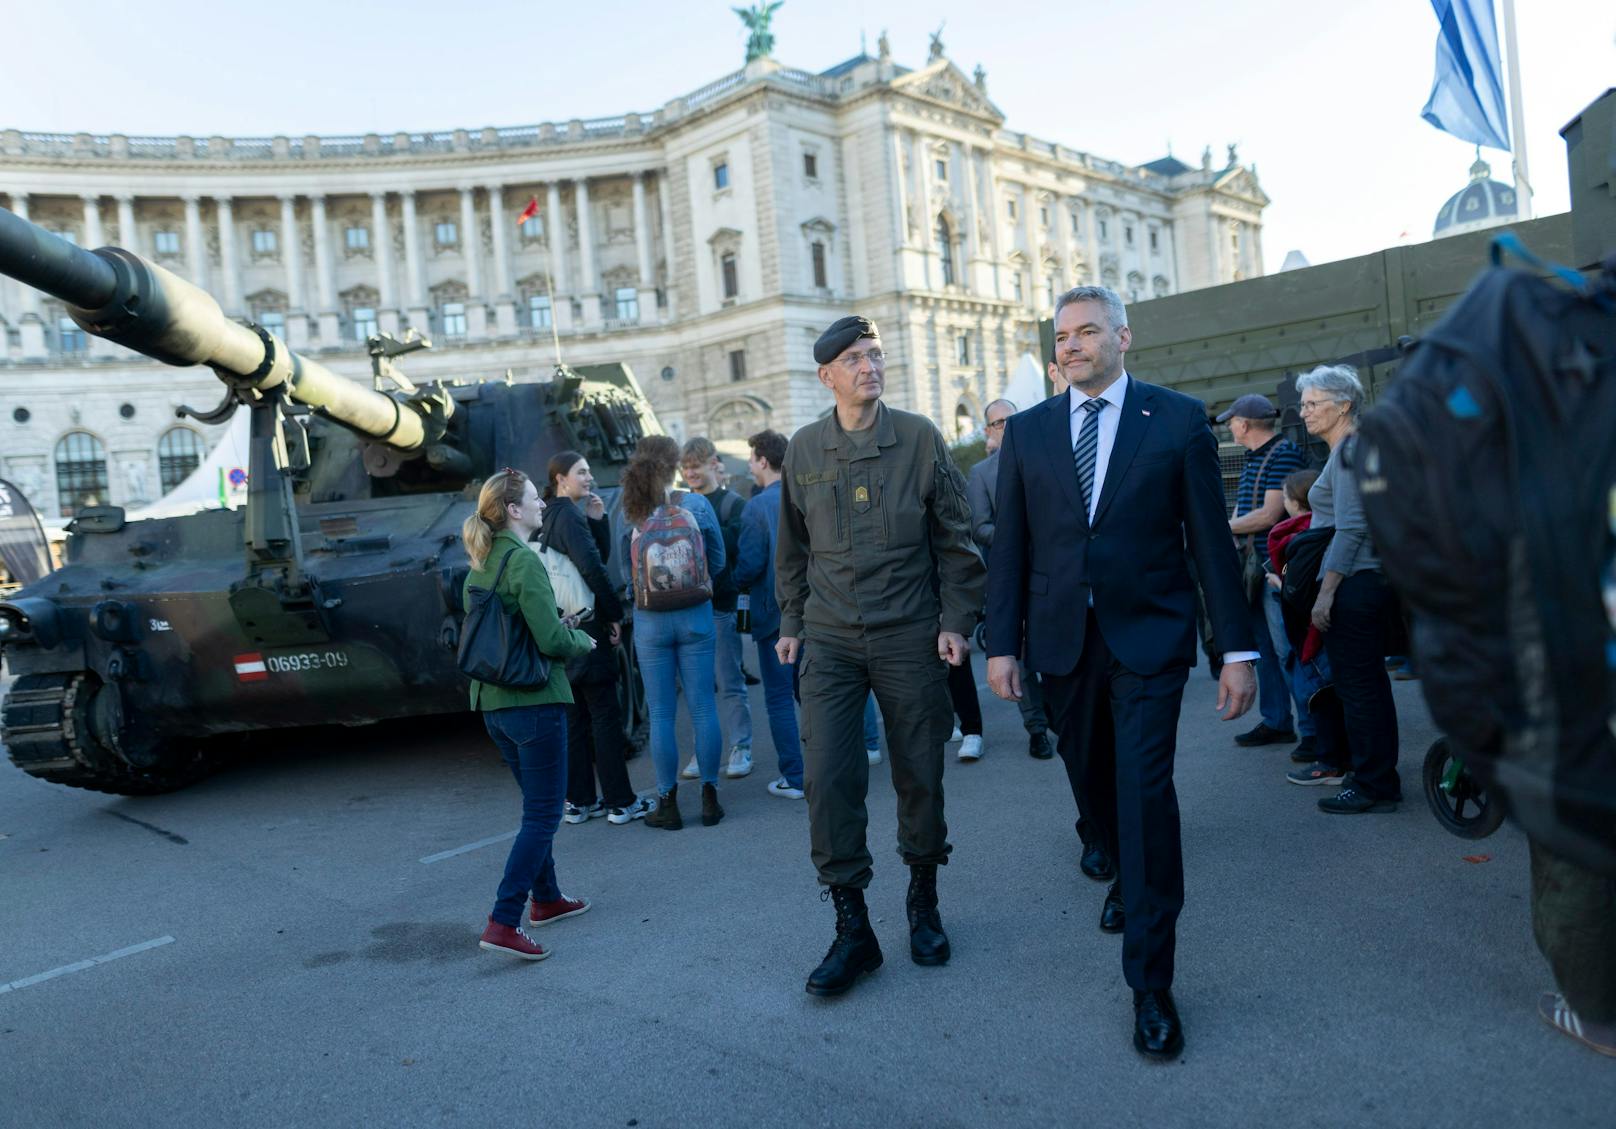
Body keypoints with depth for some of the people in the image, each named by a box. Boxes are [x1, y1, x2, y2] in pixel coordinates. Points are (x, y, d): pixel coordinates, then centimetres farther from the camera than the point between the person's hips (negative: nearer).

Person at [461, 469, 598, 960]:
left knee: (538, 805, 22)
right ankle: (503, 923, -5)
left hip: (492, 703, 9)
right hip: (534, 701, -9)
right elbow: (551, 639, -21)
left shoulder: (480, 565, 10)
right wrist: (583, 640, 1)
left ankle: (546, 899, 33)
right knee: (543, 816, -1)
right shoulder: (524, 561, -16)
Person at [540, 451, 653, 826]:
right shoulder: (569, 516, -13)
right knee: (605, 715, -2)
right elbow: (592, 568, -23)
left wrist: (597, 519, 1)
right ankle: (620, 802, 3)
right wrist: (614, 614, -14)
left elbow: (600, 556, 14)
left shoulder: (549, 517, 14)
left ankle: (579, 801, 18)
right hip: (586, 625, -9)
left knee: (574, 717, 12)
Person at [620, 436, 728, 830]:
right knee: (703, 708, 8)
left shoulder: (627, 513, -7)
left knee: (661, 714, 7)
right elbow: (718, 561, 3)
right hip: (695, 617, 0)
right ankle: (709, 799, 14)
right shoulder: (697, 505, -6)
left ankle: (668, 805, 12)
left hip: (650, 621, 0)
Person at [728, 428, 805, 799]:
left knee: (779, 697, 4)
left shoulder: (758, 506, -14)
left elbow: (750, 564, -16)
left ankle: (794, 778, 7)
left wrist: (739, 585, 4)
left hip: (775, 612, -5)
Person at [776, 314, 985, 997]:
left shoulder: (920, 438, -1)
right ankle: (852, 928, 6)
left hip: (909, 636, -1)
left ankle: (923, 903, 30)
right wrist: (790, 622, 14)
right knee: (827, 778, -7)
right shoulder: (803, 450, 5)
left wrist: (955, 619, -3)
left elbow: (955, 539, 3)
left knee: (920, 775, 8)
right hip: (830, 640, 1)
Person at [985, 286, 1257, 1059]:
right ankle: (1127, 877, 46)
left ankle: (1150, 983, 1)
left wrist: (1237, 649, -3)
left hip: (1148, 639, -3)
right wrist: (1002, 643, 0)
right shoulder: (1027, 431, 7)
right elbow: (1009, 546, 6)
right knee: (1093, 786, 15)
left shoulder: (1178, 419, 0)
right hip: (1063, 642, 3)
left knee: (1145, 792, -10)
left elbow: (1210, 539, -1)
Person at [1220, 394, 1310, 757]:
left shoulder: (1284, 453, -12)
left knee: (1288, 651, -7)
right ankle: (1276, 722, 22)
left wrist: (1223, 528, -10)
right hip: (1252, 567, 9)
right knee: (1264, 649, 13)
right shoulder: (1253, 458, 16)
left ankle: (1312, 730, 1)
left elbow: (1270, 515, -18)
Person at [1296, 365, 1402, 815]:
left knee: (1357, 684, -4)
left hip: (1354, 585, -10)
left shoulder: (1349, 450, -13)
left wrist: (1326, 592, -20)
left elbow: (1350, 528, -19)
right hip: (1375, 579, 10)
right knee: (1368, 681, 15)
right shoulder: (1355, 448, 18)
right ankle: (1378, 775, 25)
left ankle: (1374, 785, 3)